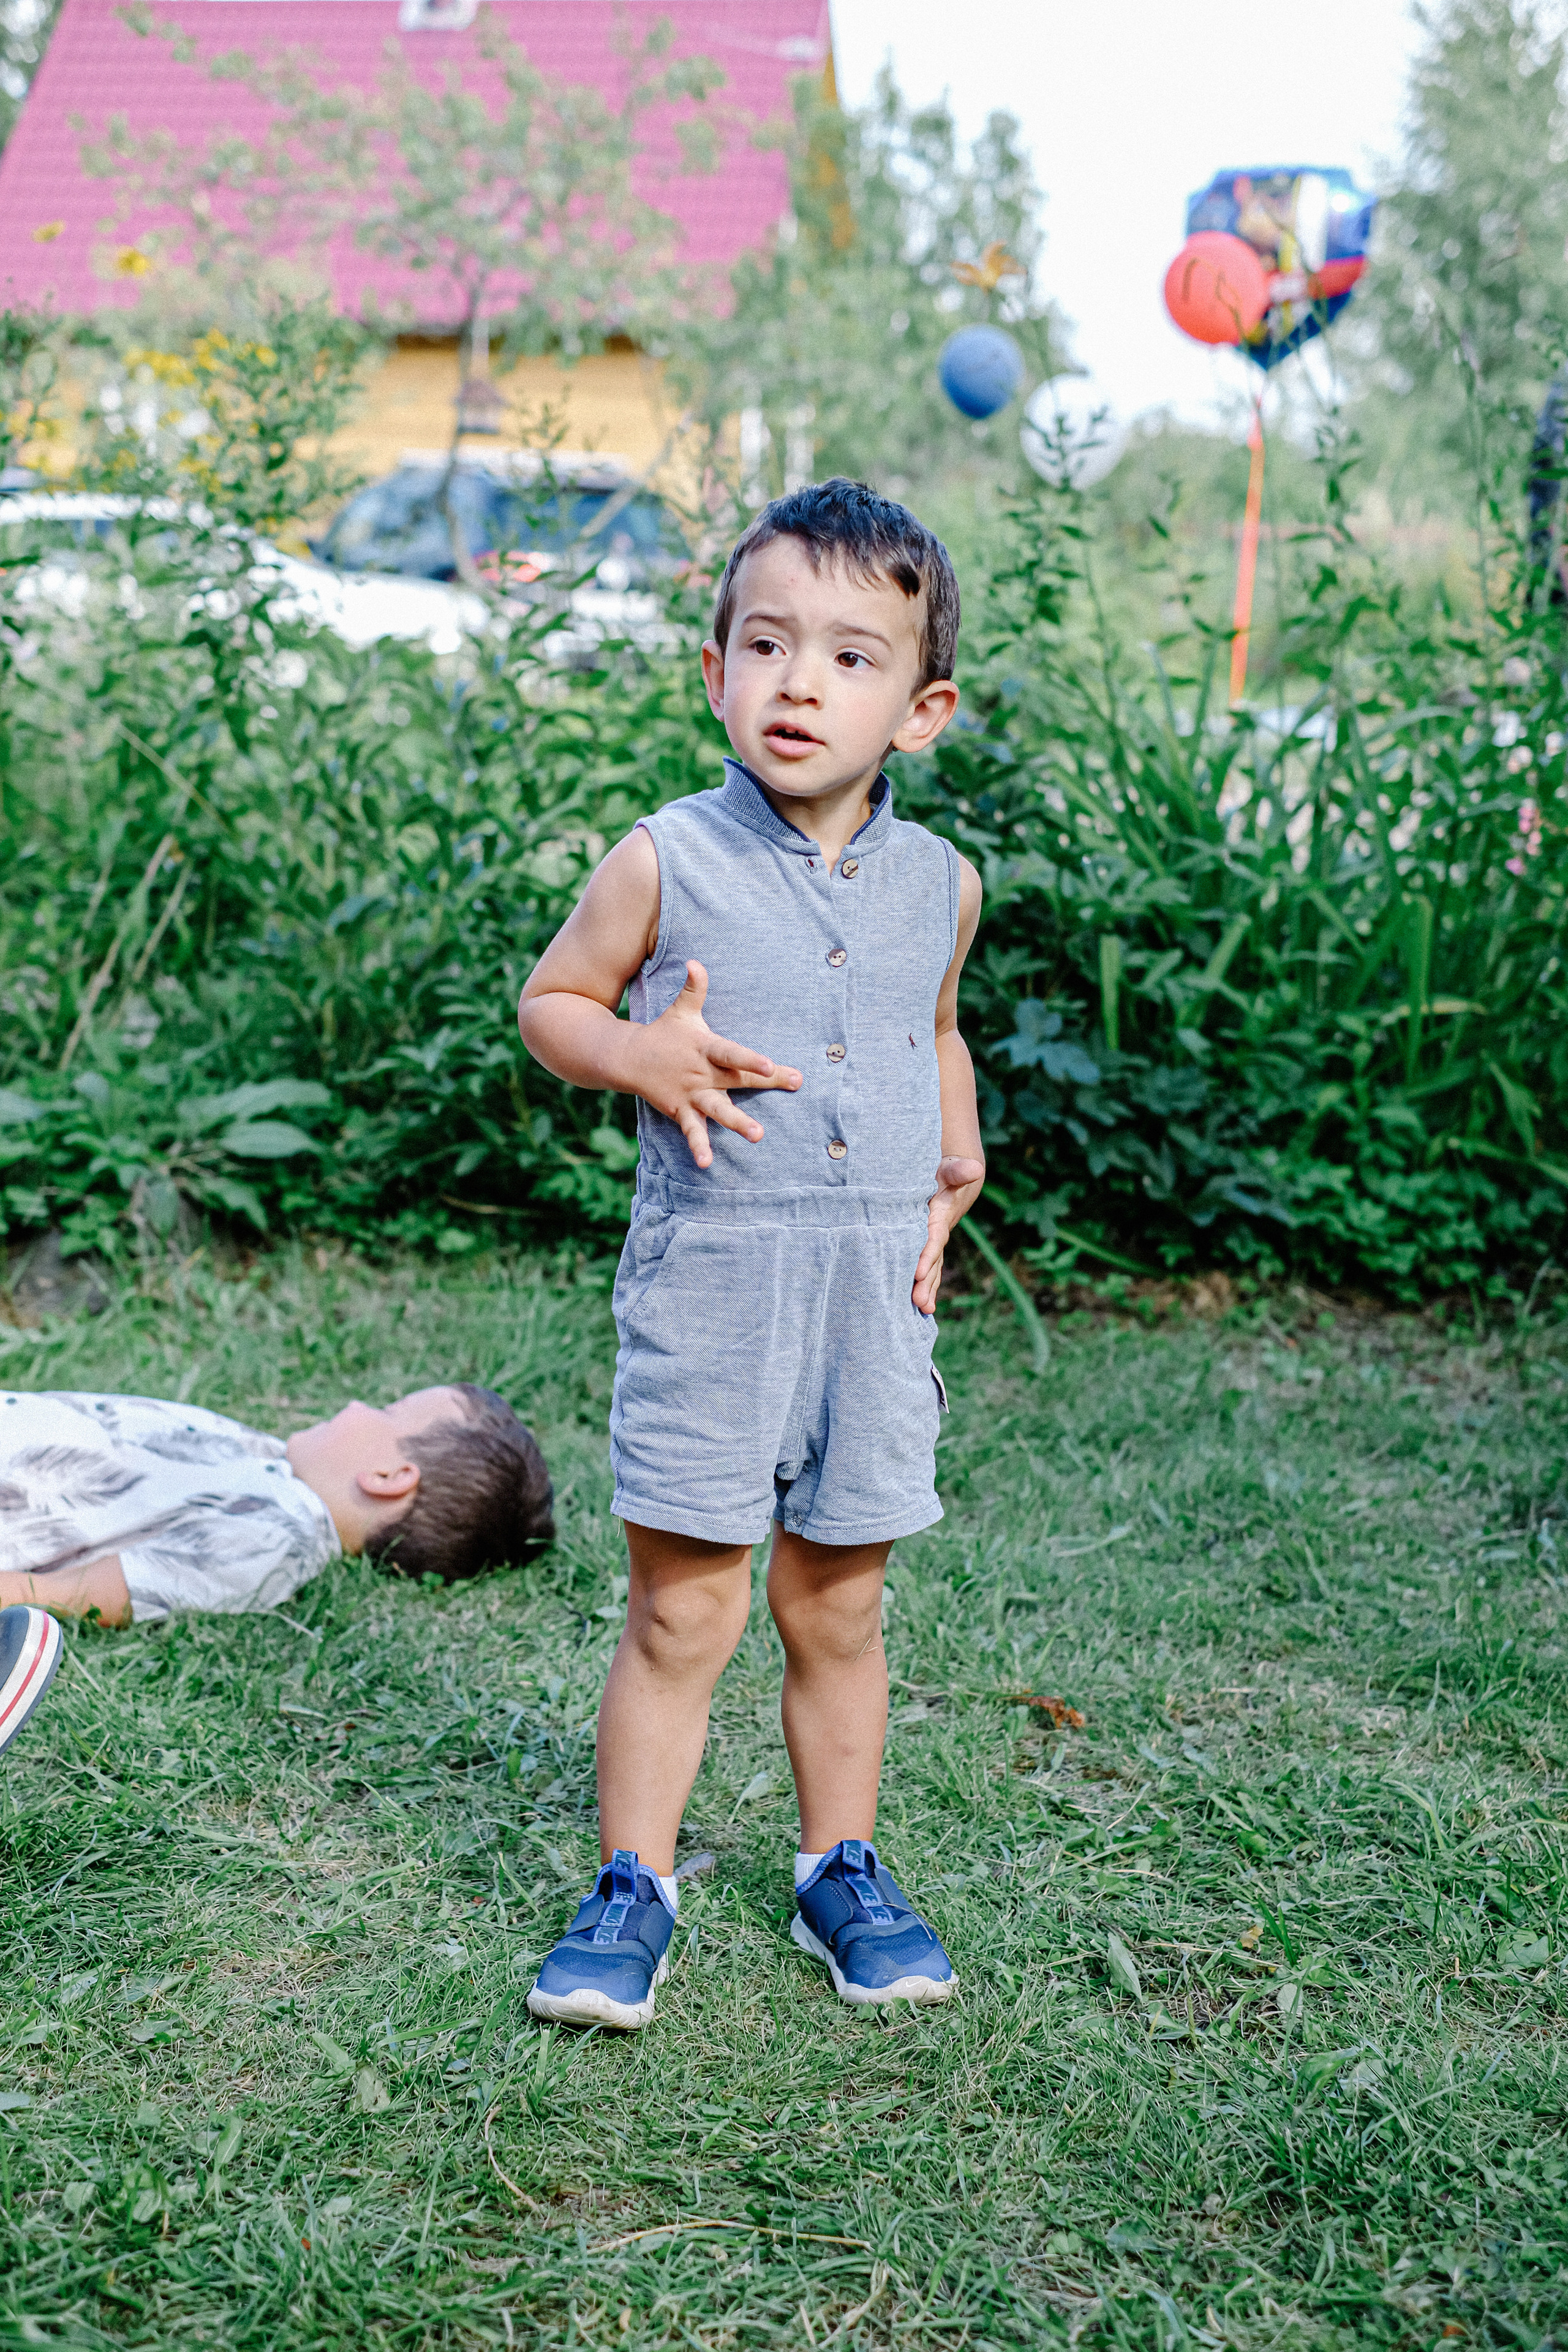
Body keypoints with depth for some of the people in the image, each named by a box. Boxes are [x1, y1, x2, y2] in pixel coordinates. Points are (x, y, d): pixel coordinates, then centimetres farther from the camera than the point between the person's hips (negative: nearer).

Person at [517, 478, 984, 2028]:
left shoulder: (940, 885, 5)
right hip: (710, 1275, -3)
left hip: (877, 1287, 3)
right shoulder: (667, 865, -7)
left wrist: (956, 1160, 8)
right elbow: (549, 1002, 4)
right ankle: (632, 1886, 18)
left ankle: (841, 1870, 31)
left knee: (838, 1609, 14)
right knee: (682, 1611, 1)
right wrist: (640, 1058, -15)